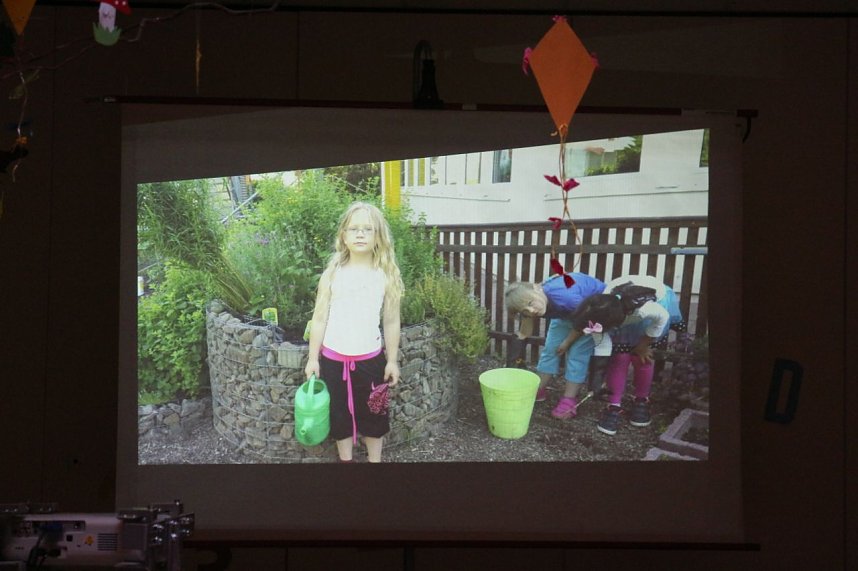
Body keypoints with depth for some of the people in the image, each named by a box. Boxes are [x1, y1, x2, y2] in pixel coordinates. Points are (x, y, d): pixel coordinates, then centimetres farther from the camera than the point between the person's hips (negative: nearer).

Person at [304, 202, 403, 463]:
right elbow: (319, 319, 0)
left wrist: (392, 360, 3)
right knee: (340, 413, 10)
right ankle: (345, 459, 25)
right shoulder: (332, 274, -4)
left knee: (373, 414, 9)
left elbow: (391, 322, 2)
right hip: (334, 358, 0)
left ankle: (375, 459, 23)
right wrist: (313, 358, -1)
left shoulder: (386, 275, -4)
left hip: (370, 358, 0)